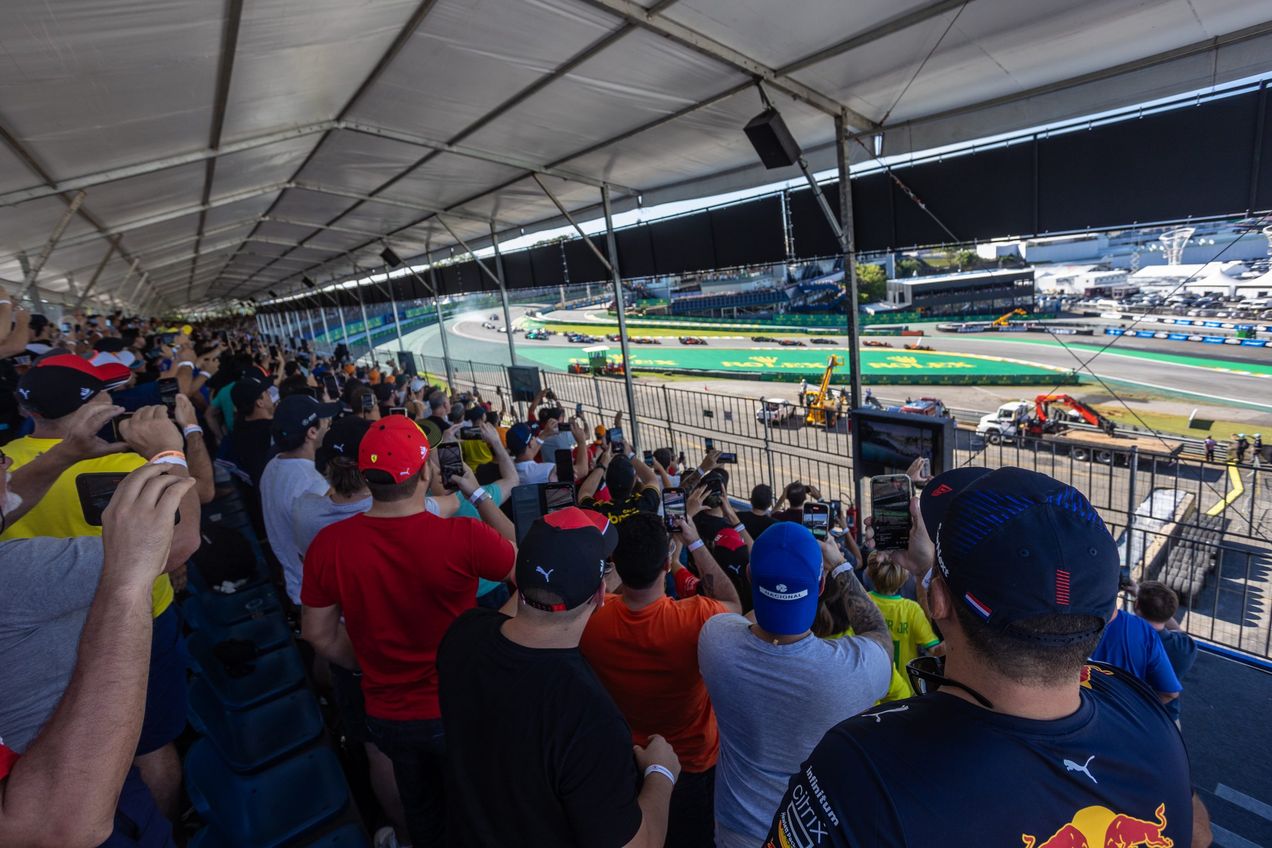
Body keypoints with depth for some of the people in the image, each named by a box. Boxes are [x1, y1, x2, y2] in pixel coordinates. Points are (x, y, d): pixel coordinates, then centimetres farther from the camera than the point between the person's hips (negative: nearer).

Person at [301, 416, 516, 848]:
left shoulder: (328, 544, -18)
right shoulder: (464, 537, -31)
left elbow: (319, 634, -4)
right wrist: (478, 494, -4)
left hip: (387, 713, 4)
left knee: (421, 808, 32)